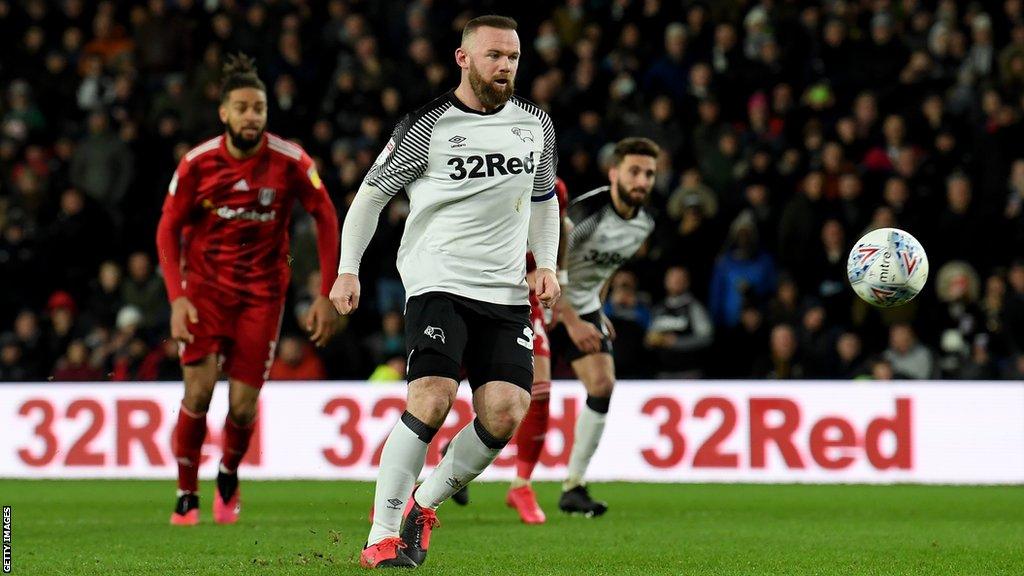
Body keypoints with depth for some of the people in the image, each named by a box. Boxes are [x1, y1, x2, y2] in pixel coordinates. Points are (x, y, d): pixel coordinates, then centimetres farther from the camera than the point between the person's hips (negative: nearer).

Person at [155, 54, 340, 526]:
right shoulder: (197, 163, -10)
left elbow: (326, 218, -2)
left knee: (243, 407, -3)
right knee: (198, 391, -14)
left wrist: (327, 295, -6)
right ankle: (186, 495, 3)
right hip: (205, 284, 0)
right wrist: (177, 298, -12)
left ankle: (229, 475, 28)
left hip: (262, 291, 0)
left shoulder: (290, 162, -12)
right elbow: (168, 229, -1)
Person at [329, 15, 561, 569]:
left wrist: (546, 265, 11)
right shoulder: (426, 126, -4)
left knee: (505, 412, -11)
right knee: (432, 399, -23)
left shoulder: (535, 123, 11)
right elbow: (371, 193, 4)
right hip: (437, 283, -5)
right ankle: (382, 535, -14)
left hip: (507, 293, 5)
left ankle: (426, 503, 13)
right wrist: (347, 270, -4)